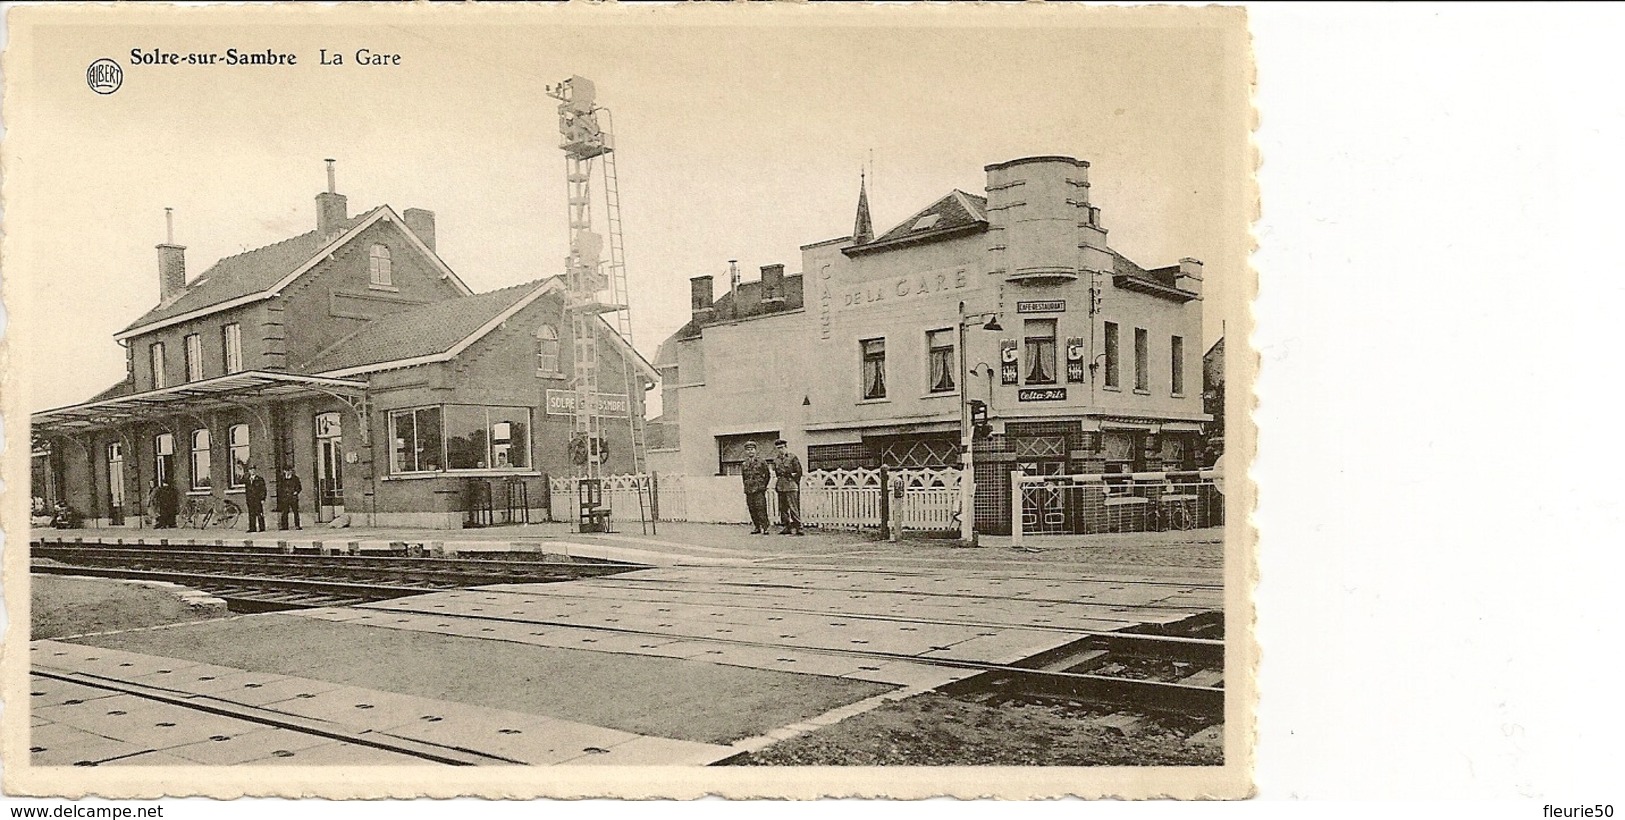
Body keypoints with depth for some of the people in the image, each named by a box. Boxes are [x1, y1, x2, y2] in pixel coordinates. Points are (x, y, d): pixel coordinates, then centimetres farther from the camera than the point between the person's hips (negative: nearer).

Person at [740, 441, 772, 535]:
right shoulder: (744, 464, 13)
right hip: (749, 491, 5)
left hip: (759, 491, -5)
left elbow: (768, 475, 7)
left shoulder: (761, 462, 1)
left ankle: (764, 528, -9)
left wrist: (763, 486, 7)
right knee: (752, 510, 5)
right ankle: (757, 527, 12)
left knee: (761, 510, -10)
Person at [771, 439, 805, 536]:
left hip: (791, 487, -6)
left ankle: (797, 527, -8)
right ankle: (787, 527, 14)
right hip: (780, 487, 6)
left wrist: (793, 482, -3)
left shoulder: (792, 457, -3)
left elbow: (799, 472, -1)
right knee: (783, 508, 7)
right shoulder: (776, 459, 12)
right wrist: (776, 483, 14)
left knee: (793, 508, -9)